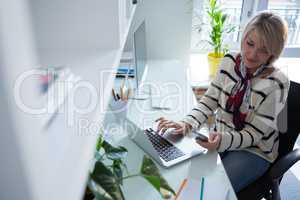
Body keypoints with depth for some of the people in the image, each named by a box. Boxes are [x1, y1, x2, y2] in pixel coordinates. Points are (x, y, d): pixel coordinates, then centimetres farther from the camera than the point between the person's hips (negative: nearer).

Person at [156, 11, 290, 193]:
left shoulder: (276, 83, -19)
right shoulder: (230, 62, -7)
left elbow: (254, 133, -17)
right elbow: (209, 100, -5)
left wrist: (222, 141, -36)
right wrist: (186, 124, -23)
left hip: (254, 151, -3)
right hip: (221, 139, 4)